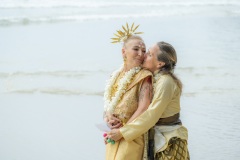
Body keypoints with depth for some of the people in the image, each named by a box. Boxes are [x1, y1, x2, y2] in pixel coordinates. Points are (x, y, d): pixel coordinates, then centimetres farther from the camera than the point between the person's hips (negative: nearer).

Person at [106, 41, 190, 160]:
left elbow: (151, 115, -21)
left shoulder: (166, 81, -18)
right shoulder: (154, 79, 9)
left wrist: (122, 132, -19)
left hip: (169, 141, -8)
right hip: (155, 138, 8)